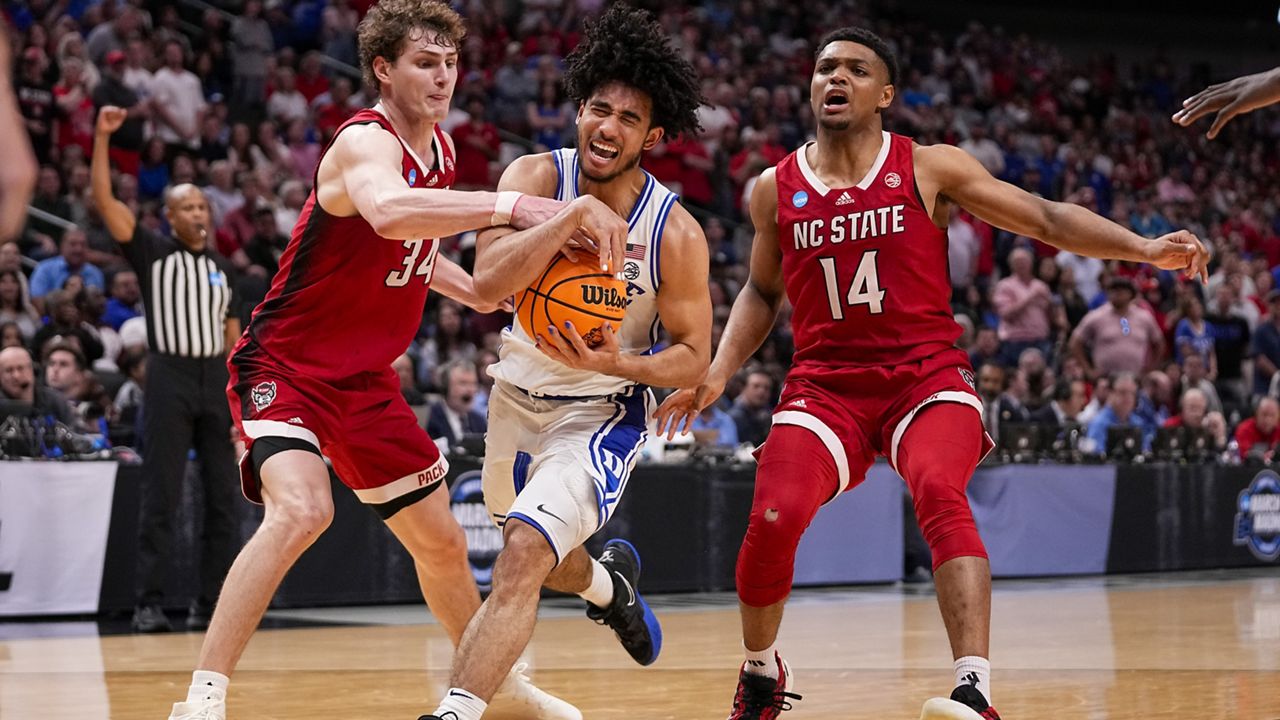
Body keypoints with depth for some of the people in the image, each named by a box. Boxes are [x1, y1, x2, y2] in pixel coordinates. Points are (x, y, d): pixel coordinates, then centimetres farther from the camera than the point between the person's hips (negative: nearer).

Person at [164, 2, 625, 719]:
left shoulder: (440, 148, 5)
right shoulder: (365, 143, -22)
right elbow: (388, 212, -48)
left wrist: (479, 292, 10)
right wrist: (510, 206, -53)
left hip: (365, 379, 8)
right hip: (285, 365, -8)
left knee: (443, 543, 16)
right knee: (301, 509, -32)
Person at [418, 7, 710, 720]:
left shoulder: (675, 233, -19)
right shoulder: (537, 177, -15)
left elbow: (693, 357, -10)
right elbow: (490, 281, -30)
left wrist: (615, 363, -28)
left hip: (602, 410, -4)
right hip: (519, 391, 5)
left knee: (525, 554, -25)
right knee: (546, 558, 27)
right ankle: (610, 584, 62)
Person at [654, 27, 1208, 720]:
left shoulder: (929, 169, 2)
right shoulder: (775, 189, 9)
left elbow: (1047, 220, 3)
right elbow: (761, 292, 23)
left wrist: (1145, 248, -9)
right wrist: (718, 373, 9)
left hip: (926, 376, -2)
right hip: (825, 383, 2)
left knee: (940, 494, -32)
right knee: (772, 520, -21)